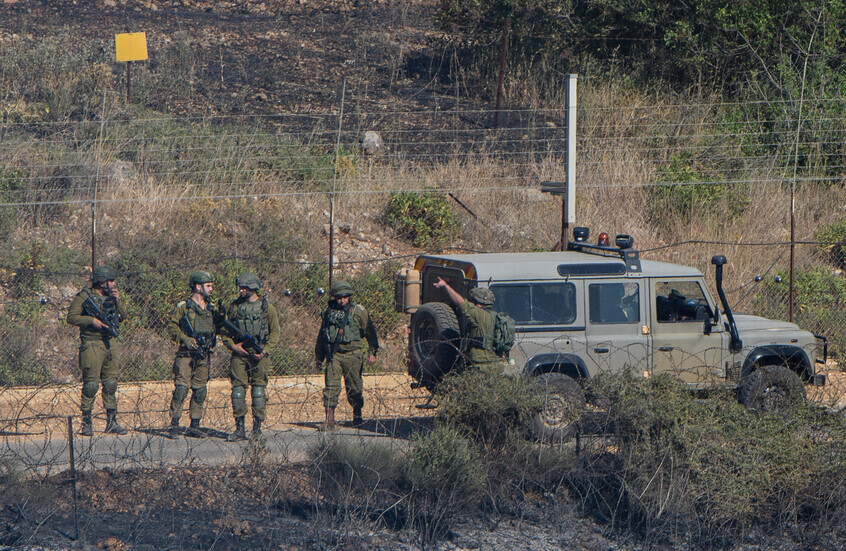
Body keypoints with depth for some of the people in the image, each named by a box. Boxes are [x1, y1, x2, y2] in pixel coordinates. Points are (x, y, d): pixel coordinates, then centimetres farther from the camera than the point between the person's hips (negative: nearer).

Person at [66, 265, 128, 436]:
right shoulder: (84, 297, -5)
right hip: (92, 345, -6)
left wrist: (117, 301, -5)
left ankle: (112, 422, 14)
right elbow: (71, 317, -9)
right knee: (91, 384, -6)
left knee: (111, 384, 8)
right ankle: (87, 423, 1)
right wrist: (91, 321, -18)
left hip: (111, 344, 6)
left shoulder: (111, 296, 13)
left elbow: (122, 316, 10)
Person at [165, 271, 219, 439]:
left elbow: (217, 329, 25)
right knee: (181, 388, -11)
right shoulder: (183, 307, -1)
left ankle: (194, 427, 12)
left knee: (200, 392, 5)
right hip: (186, 354, -5)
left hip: (204, 356, 5)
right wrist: (186, 339, -15)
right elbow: (172, 327, -3)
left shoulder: (212, 308, 14)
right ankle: (174, 426, -7)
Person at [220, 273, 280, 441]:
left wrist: (264, 350, -9)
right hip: (239, 353, 2)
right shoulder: (234, 307, 9)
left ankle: (257, 428, 4)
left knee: (259, 388, -1)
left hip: (258, 356, -2)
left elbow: (275, 332, 3)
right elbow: (224, 331, 12)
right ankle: (239, 429, 2)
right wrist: (232, 345, -4)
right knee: (238, 388, -2)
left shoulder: (267, 307, 3)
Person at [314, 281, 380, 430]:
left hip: (352, 354, -2)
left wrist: (372, 352, 5)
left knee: (354, 387, 6)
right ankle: (329, 419, -11)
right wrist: (318, 358, 22)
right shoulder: (329, 312, 11)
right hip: (333, 354, 2)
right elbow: (321, 336, 21)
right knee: (331, 386, -9)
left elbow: (370, 331, 9)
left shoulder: (358, 311, 3)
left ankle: (357, 415, 28)